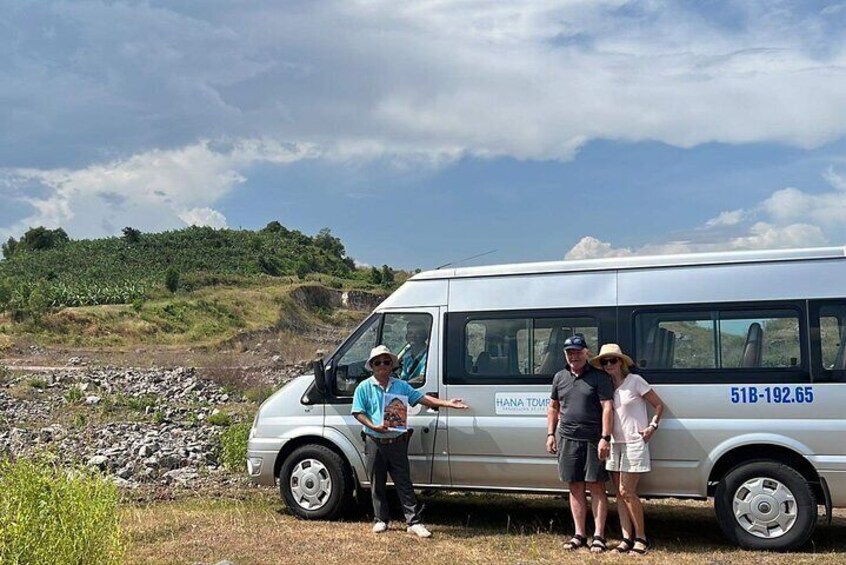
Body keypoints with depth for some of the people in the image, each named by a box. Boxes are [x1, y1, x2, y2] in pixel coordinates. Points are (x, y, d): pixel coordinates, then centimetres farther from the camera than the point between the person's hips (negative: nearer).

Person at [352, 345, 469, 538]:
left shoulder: (401, 386, 7)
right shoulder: (364, 387, 0)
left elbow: (422, 398, 4)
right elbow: (359, 413, -3)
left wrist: (447, 403, -5)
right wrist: (374, 427, -19)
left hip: (397, 442, 1)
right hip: (375, 443, -1)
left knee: (404, 483, 2)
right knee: (377, 484, 8)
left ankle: (414, 522, 4)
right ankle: (380, 520, 21)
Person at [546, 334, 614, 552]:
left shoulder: (599, 377, -4)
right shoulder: (560, 377, 12)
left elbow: (607, 408, -10)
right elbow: (553, 407, 20)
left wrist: (605, 438, -17)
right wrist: (551, 434, 12)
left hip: (593, 440, -5)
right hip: (567, 438, 5)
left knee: (596, 487, 0)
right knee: (575, 488, 9)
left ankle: (598, 536, 5)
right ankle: (579, 535, 16)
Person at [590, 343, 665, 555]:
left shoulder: (635, 381, -6)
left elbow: (659, 405, 1)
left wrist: (652, 427, -9)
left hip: (634, 443, -6)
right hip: (614, 444, 6)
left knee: (627, 492, -10)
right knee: (619, 493, 5)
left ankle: (640, 537, 3)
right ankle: (627, 538, 11)